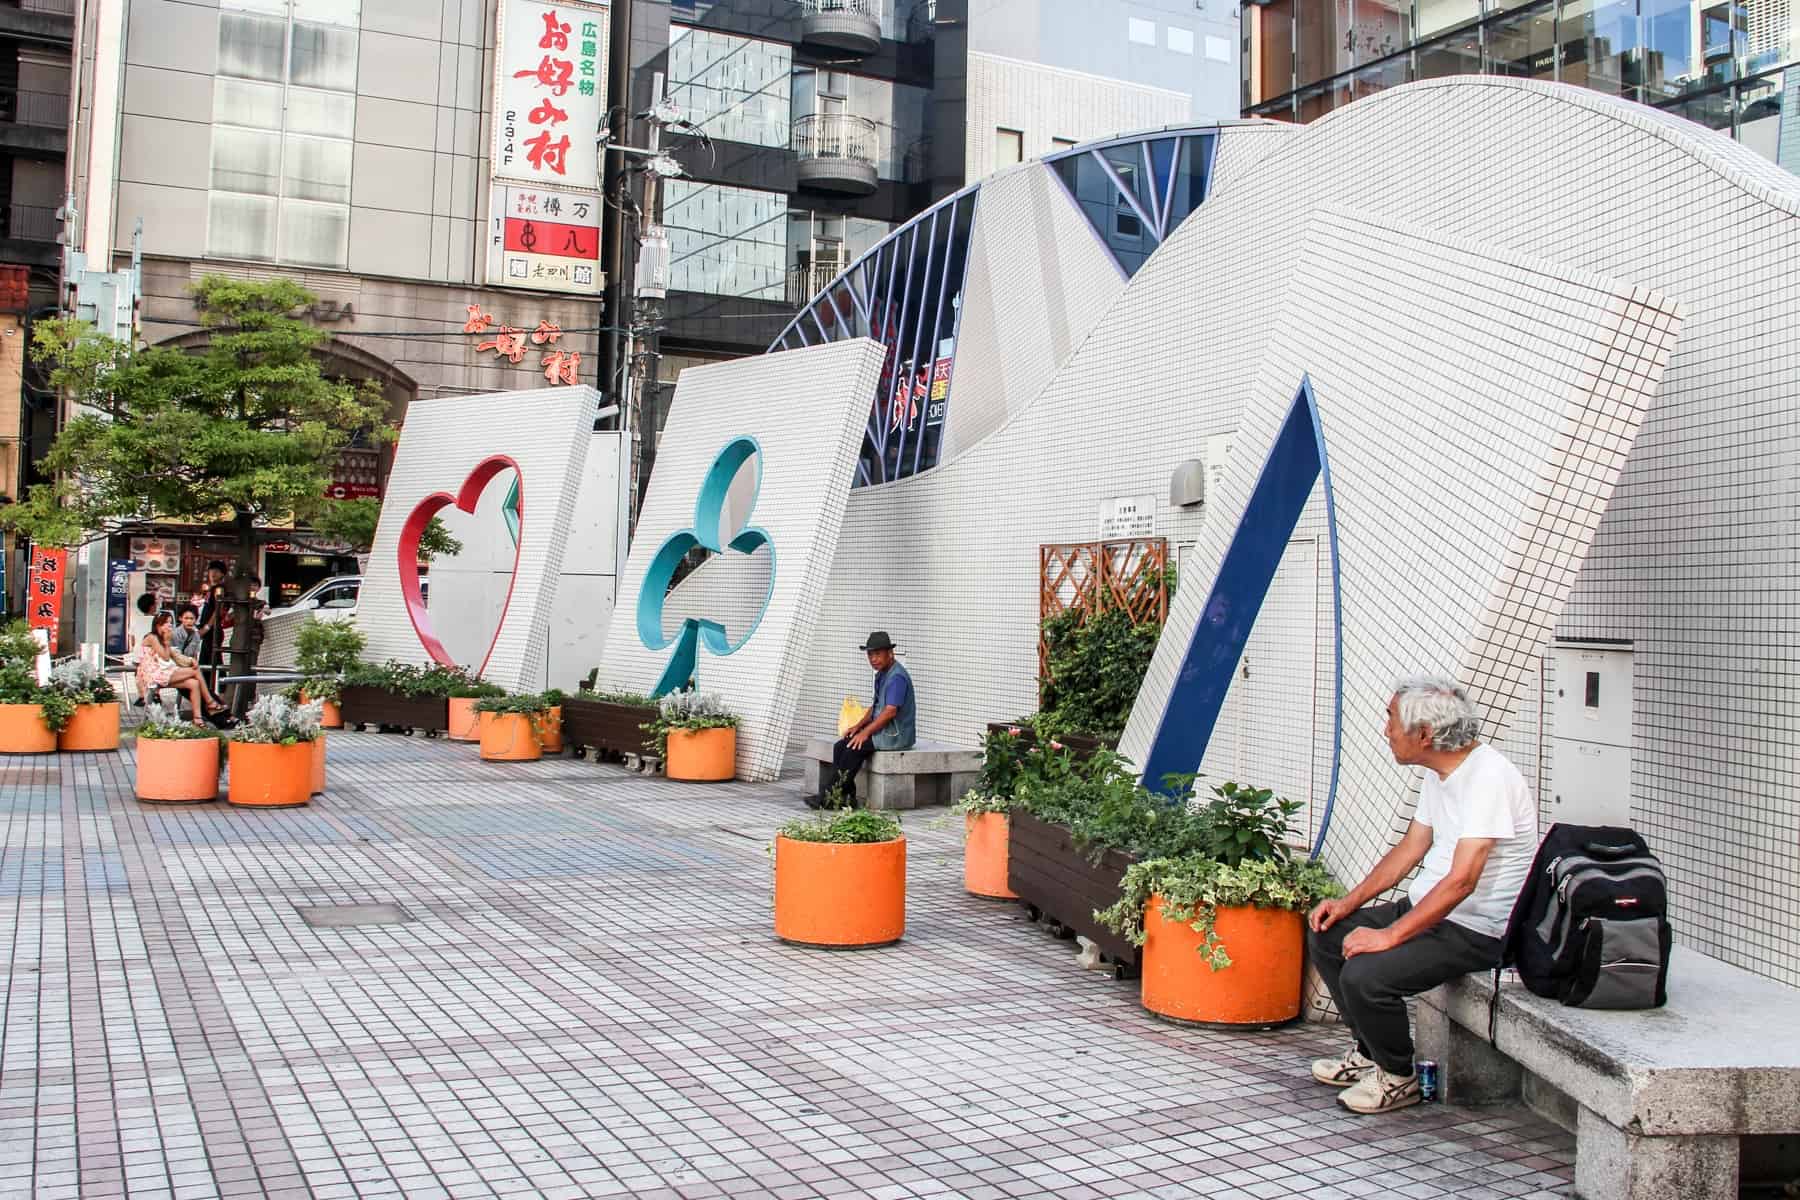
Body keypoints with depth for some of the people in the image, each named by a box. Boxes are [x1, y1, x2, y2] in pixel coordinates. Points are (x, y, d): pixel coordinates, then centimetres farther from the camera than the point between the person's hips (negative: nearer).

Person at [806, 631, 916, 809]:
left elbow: (890, 712, -24)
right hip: (882, 730, 10)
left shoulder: (896, 677, -18)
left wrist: (866, 732, -21)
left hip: (896, 735, -9)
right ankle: (846, 796, -8)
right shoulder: (882, 674, 14)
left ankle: (829, 796, -16)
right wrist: (859, 725, 8)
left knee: (854, 749, -23)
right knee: (840, 746, -6)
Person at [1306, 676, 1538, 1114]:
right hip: (1427, 908, 10)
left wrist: (1390, 935, -28)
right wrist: (1349, 902, 8)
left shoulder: (1489, 776, -24)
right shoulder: (1437, 774, 8)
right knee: (1325, 932, 9)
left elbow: (1462, 880, -30)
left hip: (1478, 930, -10)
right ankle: (1370, 1052, 21)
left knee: (1363, 974, -26)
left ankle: (1398, 1077, 1)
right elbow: (1411, 848, 17)